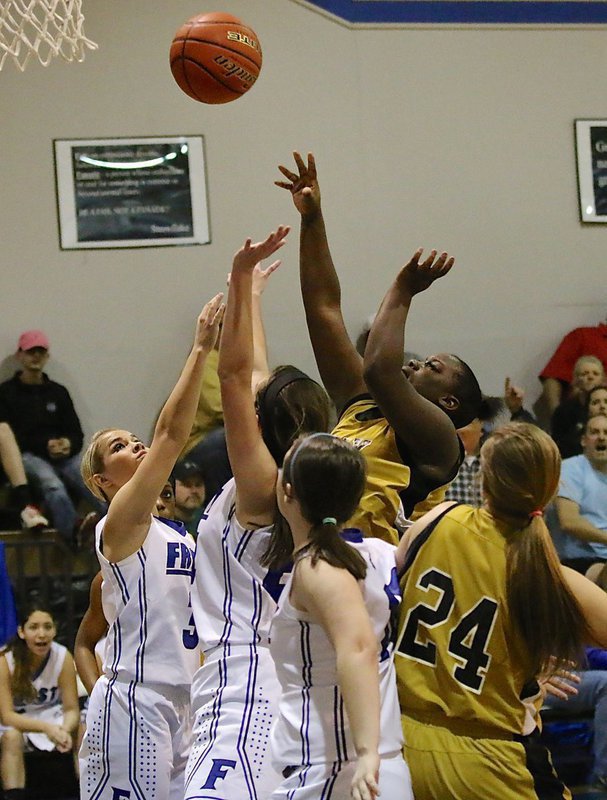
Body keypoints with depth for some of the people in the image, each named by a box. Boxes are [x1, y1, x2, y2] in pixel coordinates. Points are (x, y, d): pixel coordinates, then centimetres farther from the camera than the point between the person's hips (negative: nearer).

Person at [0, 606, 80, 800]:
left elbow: (71, 709, -13)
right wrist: (46, 727, -40)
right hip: (16, 722, -2)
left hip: (52, 715, 2)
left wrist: (65, 730, -38)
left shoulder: (63, 657, -17)